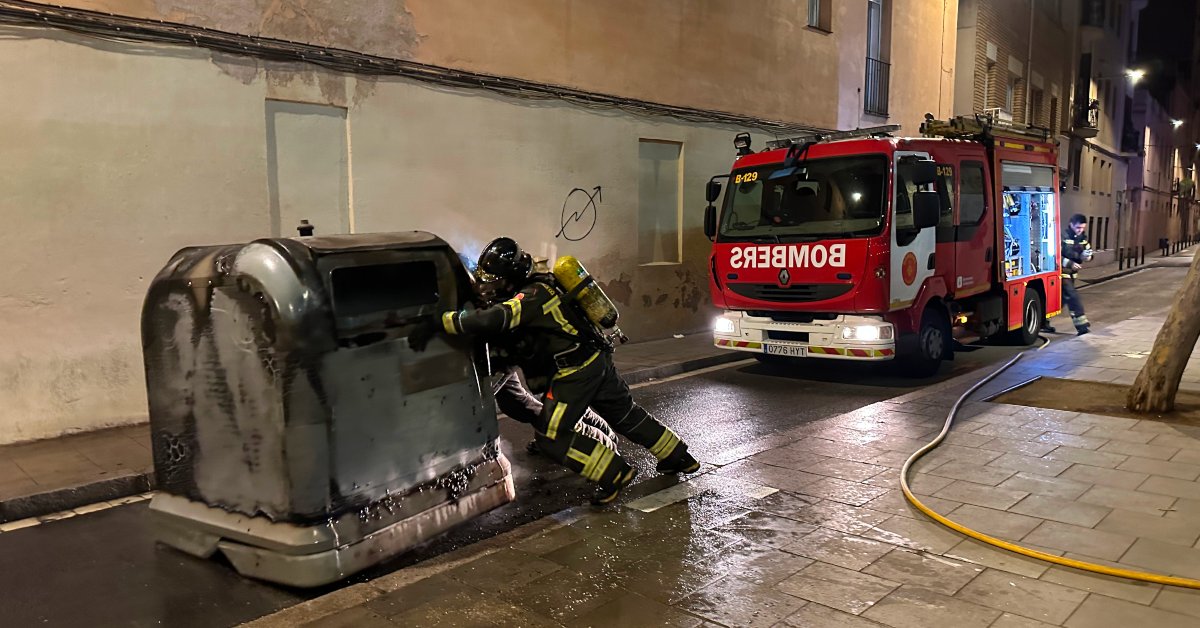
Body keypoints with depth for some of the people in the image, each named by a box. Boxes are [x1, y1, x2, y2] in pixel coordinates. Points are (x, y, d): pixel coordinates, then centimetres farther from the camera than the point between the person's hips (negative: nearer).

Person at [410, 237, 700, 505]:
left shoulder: (531, 296, -20)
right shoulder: (539, 285, 10)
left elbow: (492, 319, -37)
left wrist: (435, 324, -38)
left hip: (575, 371, -10)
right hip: (597, 361, 10)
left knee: (551, 436, -3)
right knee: (625, 414, 24)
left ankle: (614, 473, 2)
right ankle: (679, 457, 38)